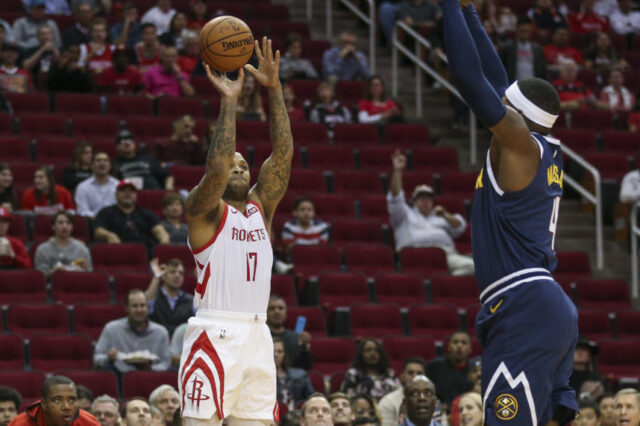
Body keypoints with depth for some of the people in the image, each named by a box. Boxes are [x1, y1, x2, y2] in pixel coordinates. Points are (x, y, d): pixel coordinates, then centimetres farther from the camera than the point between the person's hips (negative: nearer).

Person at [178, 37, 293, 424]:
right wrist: (229, 103, -14)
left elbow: (283, 153, 9)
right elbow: (217, 166, -17)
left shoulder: (260, 207, 17)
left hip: (256, 334, 6)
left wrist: (274, 88, 1)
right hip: (215, 334, -6)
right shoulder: (205, 210, 2)